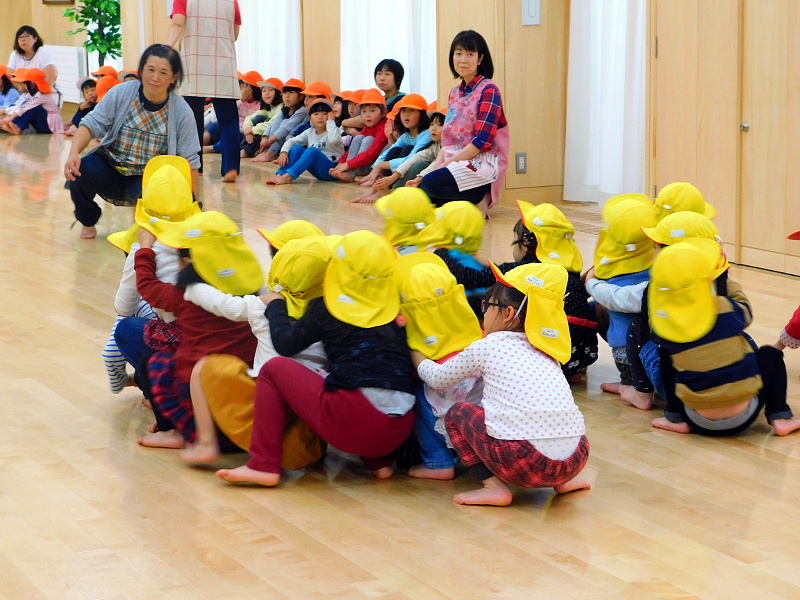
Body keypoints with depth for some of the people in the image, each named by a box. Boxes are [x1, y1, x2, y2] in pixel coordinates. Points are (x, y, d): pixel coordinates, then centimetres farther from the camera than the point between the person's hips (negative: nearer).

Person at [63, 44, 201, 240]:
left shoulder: (182, 111, -8)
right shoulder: (120, 94, -8)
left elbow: (189, 161, -5)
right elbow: (91, 124, -11)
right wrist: (74, 153, -31)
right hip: (110, 170, 1)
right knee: (83, 169, -29)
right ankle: (87, 221, 4)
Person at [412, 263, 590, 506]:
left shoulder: (487, 347, 8)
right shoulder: (546, 353, 22)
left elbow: (437, 378, 24)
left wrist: (416, 355, 43)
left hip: (523, 460, -6)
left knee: (457, 413, 18)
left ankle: (494, 486, 3)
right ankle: (562, 482, 18)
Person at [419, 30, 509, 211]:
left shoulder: (488, 90, -7)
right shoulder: (455, 93, 16)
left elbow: (482, 141, -15)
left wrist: (444, 165, -16)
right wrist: (436, 166, -2)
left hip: (482, 162, -8)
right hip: (455, 161, 8)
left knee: (432, 182, -31)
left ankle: (480, 200, -7)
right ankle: (470, 200, 6)